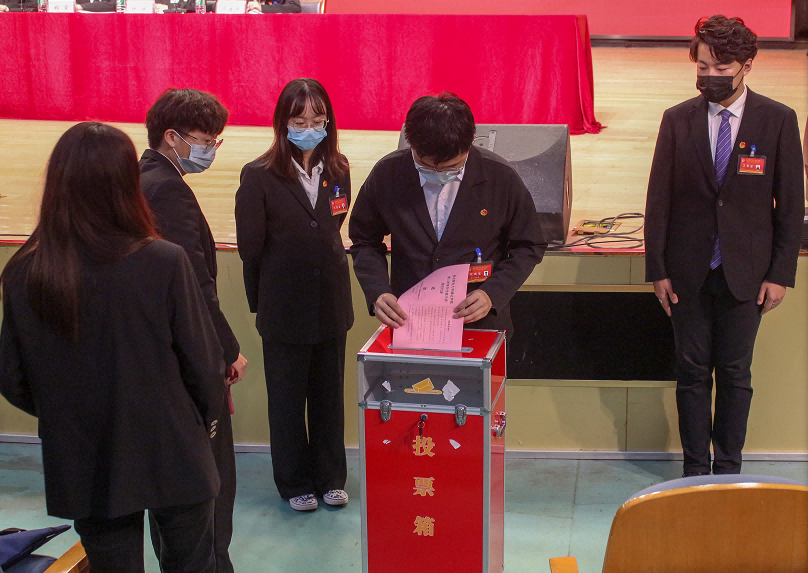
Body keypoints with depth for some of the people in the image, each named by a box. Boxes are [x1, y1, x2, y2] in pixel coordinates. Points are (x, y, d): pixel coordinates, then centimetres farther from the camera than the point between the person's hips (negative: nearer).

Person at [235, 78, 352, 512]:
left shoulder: (337, 171, 1)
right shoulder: (259, 176, -11)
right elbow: (250, 247, -5)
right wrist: (262, 301, 2)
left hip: (331, 304, 3)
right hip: (284, 309, -3)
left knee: (329, 395, 13)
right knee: (287, 400, 10)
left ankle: (330, 478, 28)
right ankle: (294, 484, 25)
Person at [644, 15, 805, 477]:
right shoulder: (678, 120, -1)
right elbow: (658, 200, 2)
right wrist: (658, 269, -1)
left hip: (745, 274, -1)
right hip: (688, 272, 1)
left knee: (735, 374, 8)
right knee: (693, 373, 8)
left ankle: (729, 469, 21)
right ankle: (696, 469, 19)